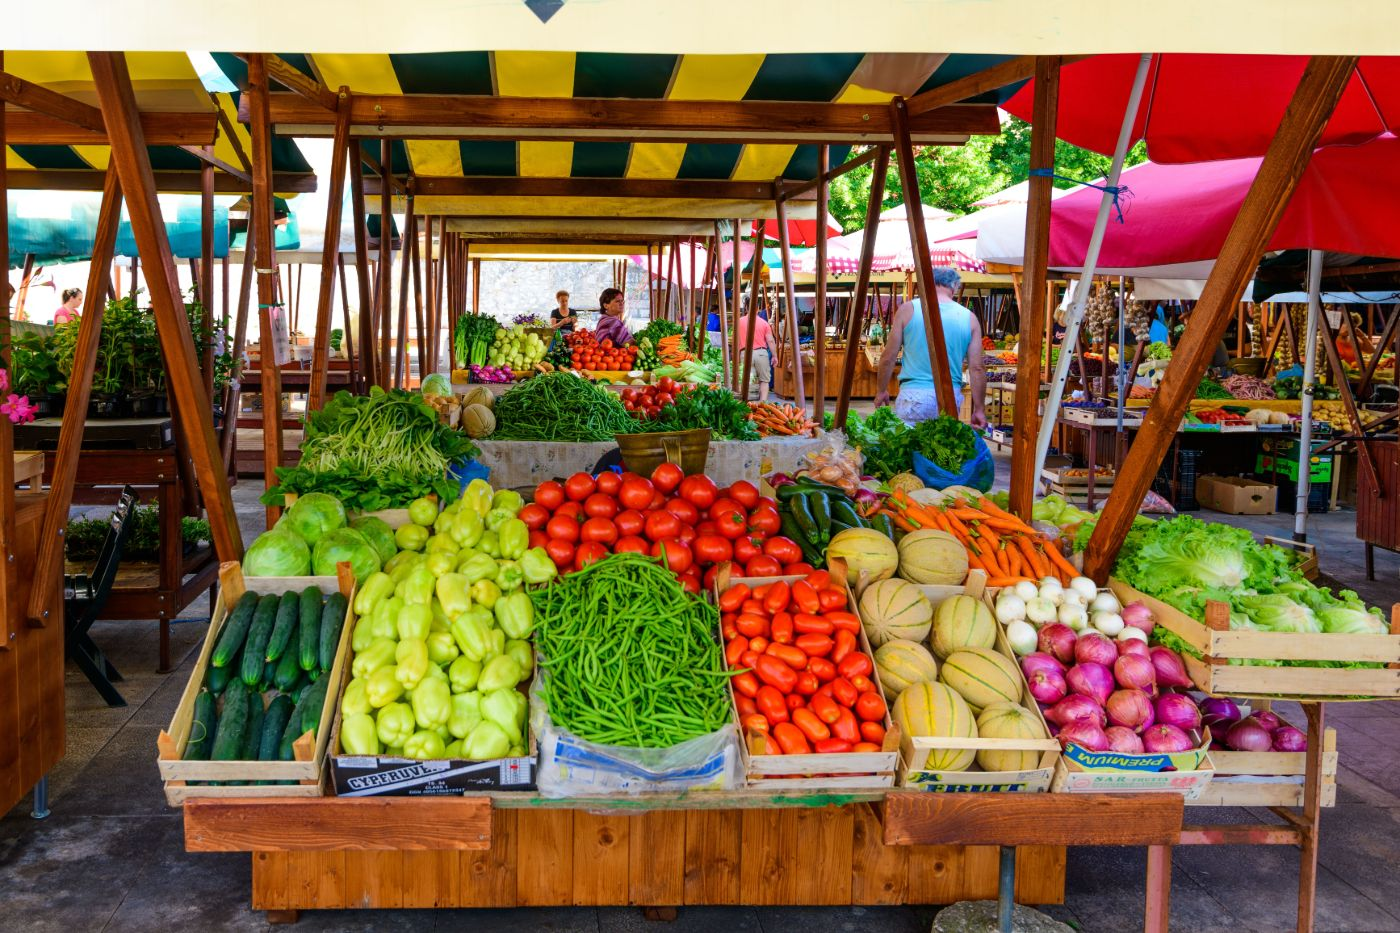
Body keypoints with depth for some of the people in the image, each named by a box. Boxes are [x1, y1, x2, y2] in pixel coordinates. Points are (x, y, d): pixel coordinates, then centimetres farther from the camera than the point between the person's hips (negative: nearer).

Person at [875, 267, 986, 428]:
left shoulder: (908, 309, 0)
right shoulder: (969, 318, 4)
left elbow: (888, 358, 2)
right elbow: (977, 368, 3)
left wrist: (882, 390, 16)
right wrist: (979, 410, 10)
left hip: (914, 395, -2)